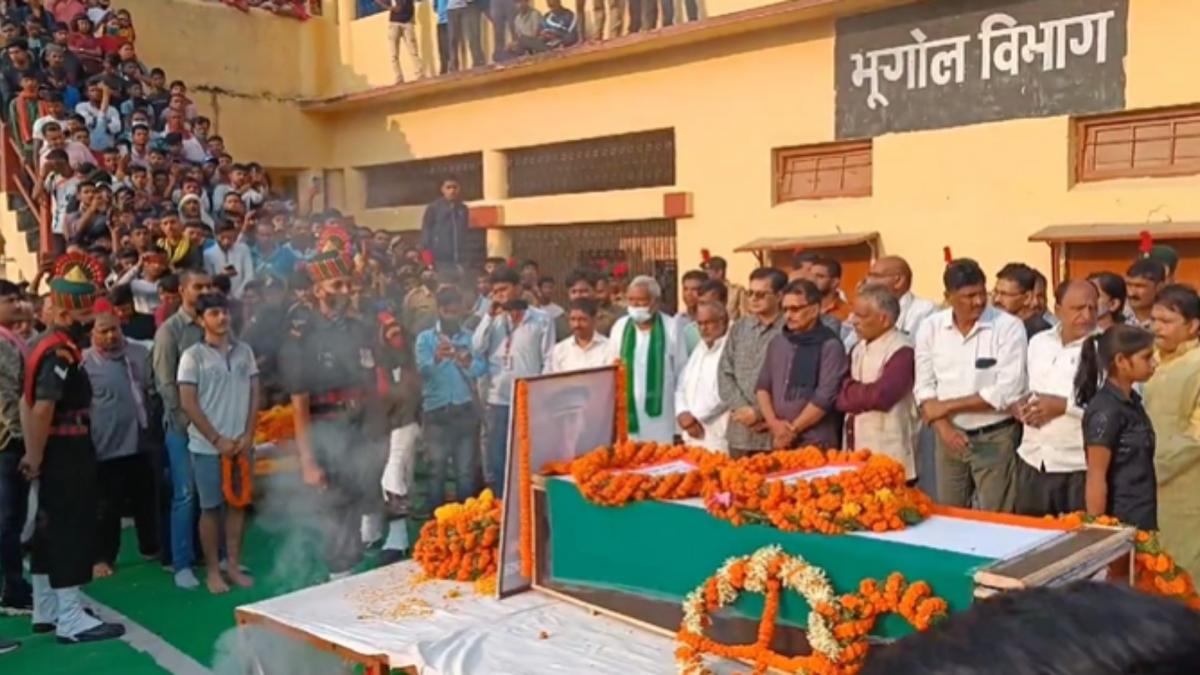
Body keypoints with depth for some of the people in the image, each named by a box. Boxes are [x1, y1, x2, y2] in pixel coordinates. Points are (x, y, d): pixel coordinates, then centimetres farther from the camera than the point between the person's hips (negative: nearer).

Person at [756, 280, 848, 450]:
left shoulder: (830, 345, -7)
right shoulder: (777, 343, 11)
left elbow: (825, 397, -13)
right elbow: (762, 386, 12)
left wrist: (792, 430, -8)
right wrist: (773, 423, -4)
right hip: (780, 442, 5)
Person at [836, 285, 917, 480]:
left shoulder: (901, 350, -13)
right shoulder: (858, 349, 13)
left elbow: (881, 396, -21)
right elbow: (840, 395, 14)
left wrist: (850, 391, -5)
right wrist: (864, 394, -7)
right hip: (857, 447, 7)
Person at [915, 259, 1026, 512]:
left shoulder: (1008, 327, -12)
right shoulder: (930, 327, -1)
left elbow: (1007, 392, -17)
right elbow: (924, 386, 2)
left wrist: (947, 406, -12)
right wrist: (943, 426, -14)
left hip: (995, 438, -3)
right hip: (949, 437, 3)